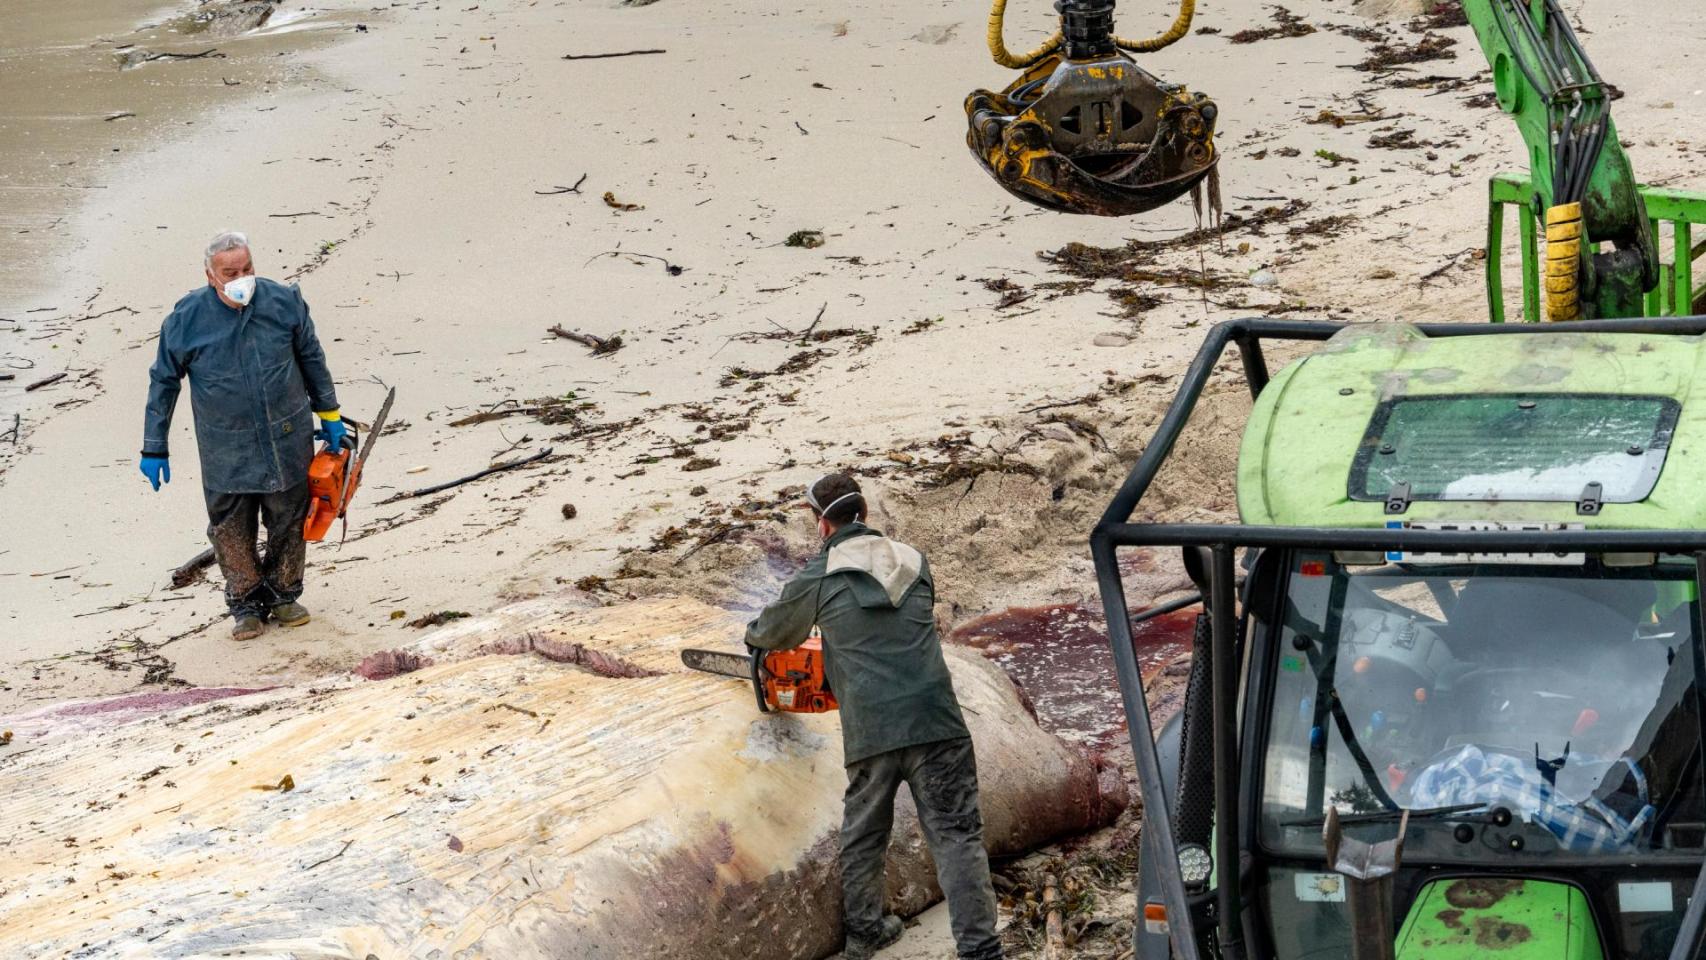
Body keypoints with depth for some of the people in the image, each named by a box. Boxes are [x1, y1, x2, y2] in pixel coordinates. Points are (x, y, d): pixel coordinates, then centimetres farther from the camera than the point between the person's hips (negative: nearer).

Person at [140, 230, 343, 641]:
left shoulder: (284, 302, -9)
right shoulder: (186, 319, -13)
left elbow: (312, 359, 7)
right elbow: (163, 381, -1)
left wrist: (329, 416, 13)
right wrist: (154, 449, 2)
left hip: (288, 440, 1)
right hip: (225, 450, -1)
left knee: (289, 522, 12)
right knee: (232, 532, 6)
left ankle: (282, 595, 32)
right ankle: (246, 605, 23)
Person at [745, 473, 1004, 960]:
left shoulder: (819, 577, 4)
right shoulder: (913, 562, 12)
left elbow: (775, 630, 22)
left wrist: (755, 634, 46)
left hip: (870, 731, -1)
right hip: (933, 720, 1)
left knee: (863, 834, 19)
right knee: (955, 833, 0)